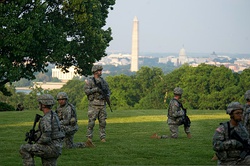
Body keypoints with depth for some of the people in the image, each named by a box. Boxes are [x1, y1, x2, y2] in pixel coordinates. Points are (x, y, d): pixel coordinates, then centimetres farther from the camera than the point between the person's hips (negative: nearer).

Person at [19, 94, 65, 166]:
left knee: (24, 149, -5)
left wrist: (36, 143, -6)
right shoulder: (53, 115, 15)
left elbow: (45, 138, -24)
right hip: (56, 148, 10)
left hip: (50, 148, -10)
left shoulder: (46, 119, -18)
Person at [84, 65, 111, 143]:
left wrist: (107, 95, -5)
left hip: (102, 104, 5)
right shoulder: (89, 80, -4)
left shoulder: (103, 80, 13)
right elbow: (86, 91, -13)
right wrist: (96, 89, -21)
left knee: (102, 121, 3)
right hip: (94, 104, -5)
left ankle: (103, 137, 8)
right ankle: (89, 138, 1)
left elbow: (108, 90, 16)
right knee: (91, 121, -5)